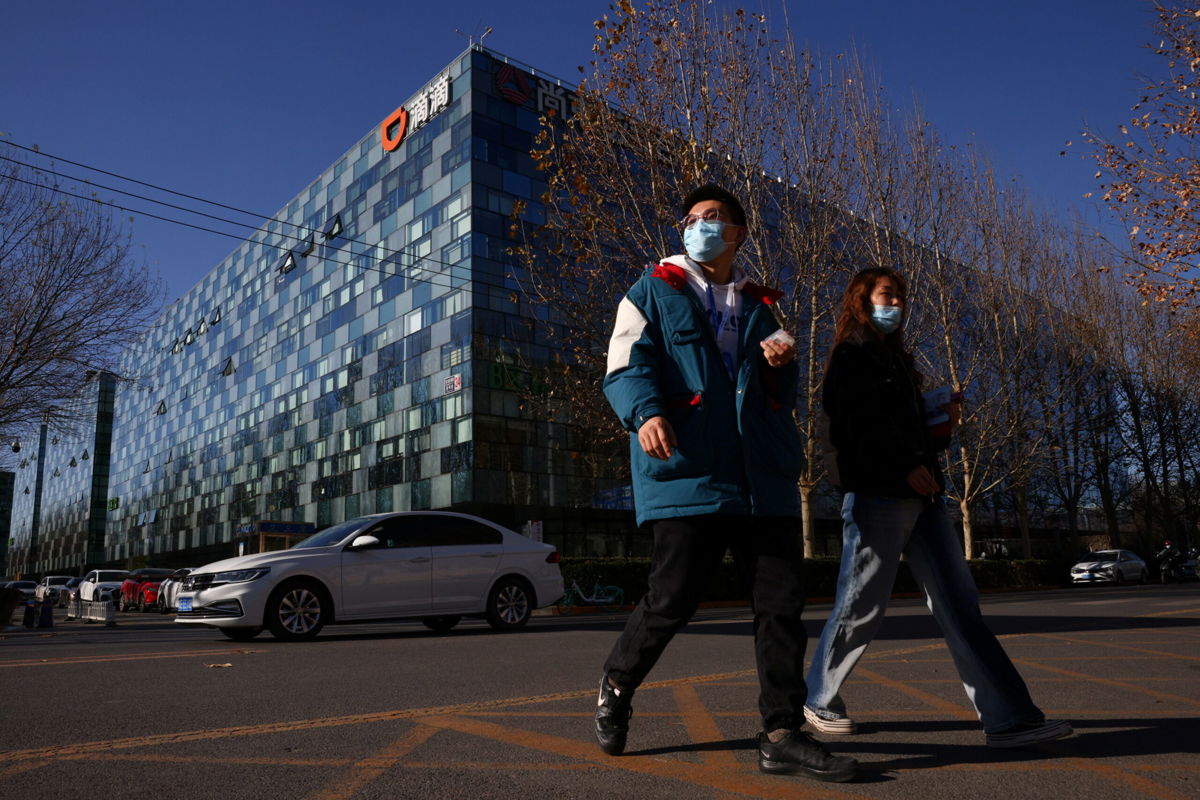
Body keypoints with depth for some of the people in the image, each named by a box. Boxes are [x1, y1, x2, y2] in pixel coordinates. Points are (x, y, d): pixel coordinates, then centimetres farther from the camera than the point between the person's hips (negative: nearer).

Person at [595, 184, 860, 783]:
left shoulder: (758, 305, 22)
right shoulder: (656, 290, 9)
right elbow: (624, 367, -2)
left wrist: (783, 366, 4)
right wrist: (645, 413, -23)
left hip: (763, 476, 5)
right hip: (688, 471, -5)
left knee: (782, 602, 2)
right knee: (670, 602, -2)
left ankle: (782, 735, 13)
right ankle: (616, 687, 25)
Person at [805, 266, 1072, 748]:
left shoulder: (896, 359, 25)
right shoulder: (852, 355, 0)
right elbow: (863, 423, -14)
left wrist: (943, 424, 8)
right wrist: (905, 467, -23)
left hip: (919, 496, 8)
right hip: (876, 493, -8)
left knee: (958, 603, 0)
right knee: (862, 606, -1)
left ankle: (1007, 718, -1)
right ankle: (819, 701, 17)